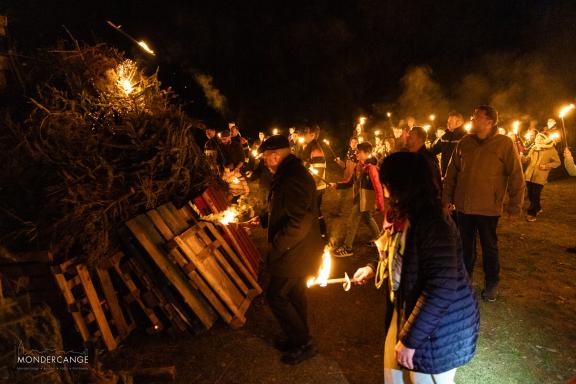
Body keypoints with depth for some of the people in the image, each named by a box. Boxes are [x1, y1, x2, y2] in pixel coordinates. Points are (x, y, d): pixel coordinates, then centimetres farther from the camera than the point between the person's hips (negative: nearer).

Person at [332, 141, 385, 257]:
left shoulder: (371, 168, -22)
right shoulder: (359, 166, 3)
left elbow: (378, 188, -23)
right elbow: (350, 182, 8)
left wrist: (380, 205, -23)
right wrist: (337, 185, -4)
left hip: (365, 200, -9)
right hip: (358, 198, 9)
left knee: (352, 222, -3)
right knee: (367, 218, 27)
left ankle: (347, 248, 9)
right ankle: (377, 237, 49)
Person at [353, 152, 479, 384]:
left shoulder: (433, 225, -30)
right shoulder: (404, 217, -1)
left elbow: (442, 290, -32)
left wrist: (410, 339, -27)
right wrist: (373, 268, 7)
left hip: (439, 326, -8)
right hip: (407, 311, 8)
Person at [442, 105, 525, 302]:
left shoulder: (505, 143, -8)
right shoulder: (464, 142, 3)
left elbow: (516, 176, -7)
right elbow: (451, 172, 7)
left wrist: (515, 205, -7)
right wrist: (447, 198, 6)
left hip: (488, 208, -3)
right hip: (463, 205, 3)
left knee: (489, 247, 12)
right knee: (466, 245, 16)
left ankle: (492, 284, 29)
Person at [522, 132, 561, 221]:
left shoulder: (551, 150, -4)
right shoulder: (533, 149, 11)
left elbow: (557, 162, 0)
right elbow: (527, 159, 7)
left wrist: (546, 166, -15)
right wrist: (520, 157, -14)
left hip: (539, 177, -5)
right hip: (529, 176, 5)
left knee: (535, 196, -3)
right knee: (530, 195, 13)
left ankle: (532, 213, 7)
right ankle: (538, 208, 35)